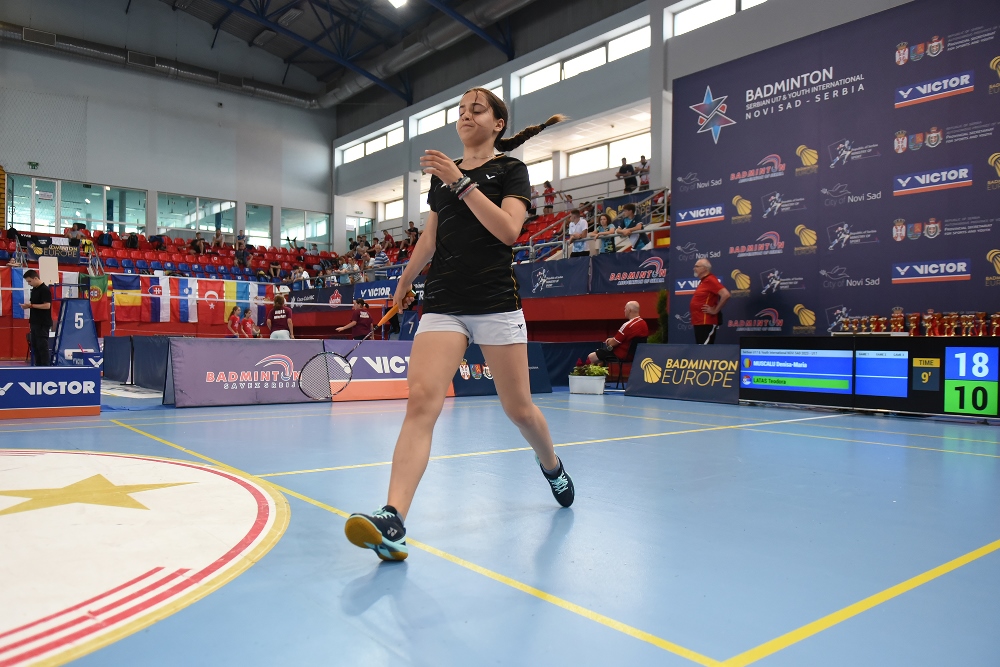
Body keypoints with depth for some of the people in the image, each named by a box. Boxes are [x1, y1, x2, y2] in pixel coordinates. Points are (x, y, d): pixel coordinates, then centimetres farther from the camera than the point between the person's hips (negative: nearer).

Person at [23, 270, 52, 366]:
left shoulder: (45, 290, -12)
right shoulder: (34, 289, 14)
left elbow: (47, 305, -20)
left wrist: (31, 305, -18)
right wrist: (28, 306, 5)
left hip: (43, 324, -9)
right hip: (34, 322, 9)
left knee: (42, 346, -6)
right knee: (34, 346, 10)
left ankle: (45, 366, -2)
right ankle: (38, 366, 15)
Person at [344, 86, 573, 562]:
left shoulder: (510, 170, 4)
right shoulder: (442, 173, 16)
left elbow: (508, 229, -14)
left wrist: (461, 182, -18)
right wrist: (404, 283, 34)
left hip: (496, 303, -3)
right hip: (443, 304, 3)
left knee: (518, 408, 6)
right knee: (421, 399, -16)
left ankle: (551, 465, 39)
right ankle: (392, 521, -22)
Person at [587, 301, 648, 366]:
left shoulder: (628, 325, -27)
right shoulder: (643, 323, 0)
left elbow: (612, 343, -18)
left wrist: (608, 342, 5)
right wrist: (612, 339, 9)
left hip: (621, 354, -9)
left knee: (590, 357, -3)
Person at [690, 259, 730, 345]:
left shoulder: (710, 280, -13)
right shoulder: (703, 281, 15)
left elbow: (726, 295, -24)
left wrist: (715, 310, -17)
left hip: (706, 323, -10)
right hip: (699, 322, 10)